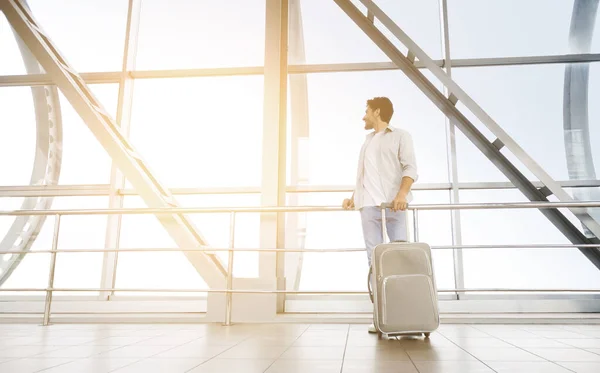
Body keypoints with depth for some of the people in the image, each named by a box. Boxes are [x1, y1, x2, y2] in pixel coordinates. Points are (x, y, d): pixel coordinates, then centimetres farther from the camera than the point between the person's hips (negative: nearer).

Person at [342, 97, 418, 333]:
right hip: (368, 205, 5)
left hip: (393, 204, -5)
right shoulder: (368, 141, 28)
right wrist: (353, 197, 11)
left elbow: (410, 168, -3)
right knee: (374, 259, -2)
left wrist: (402, 194, -20)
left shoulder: (400, 136, 10)